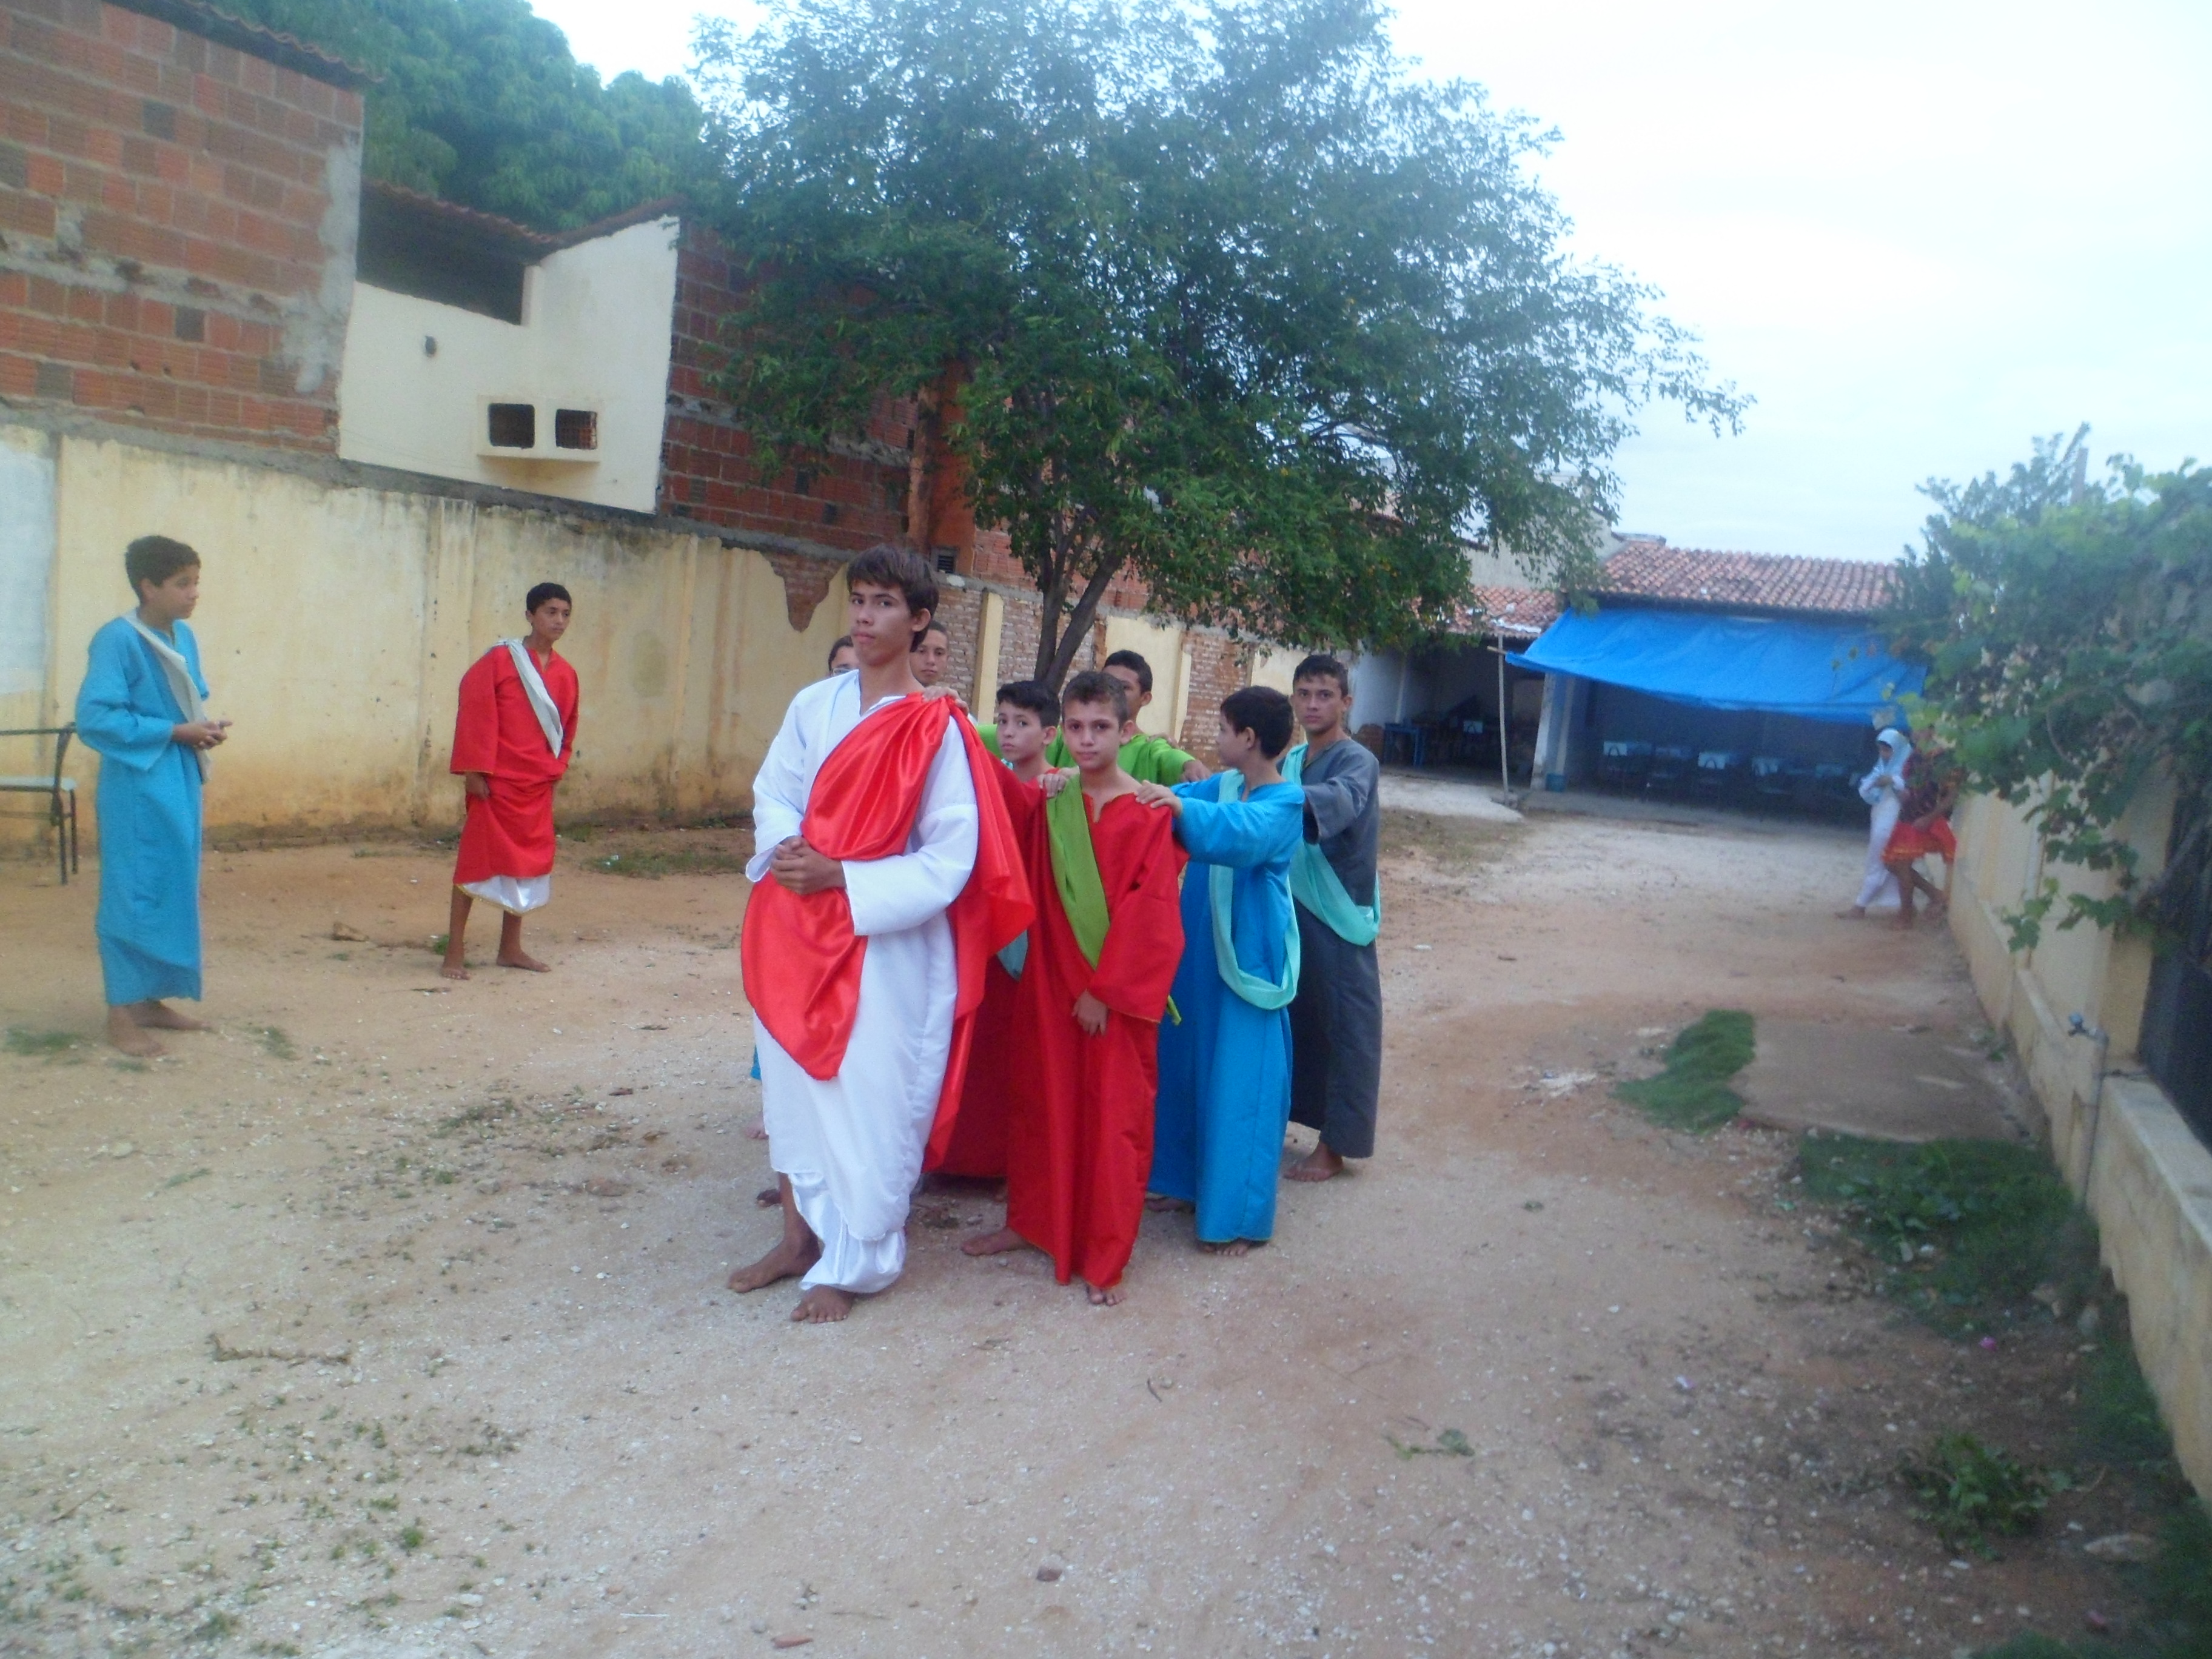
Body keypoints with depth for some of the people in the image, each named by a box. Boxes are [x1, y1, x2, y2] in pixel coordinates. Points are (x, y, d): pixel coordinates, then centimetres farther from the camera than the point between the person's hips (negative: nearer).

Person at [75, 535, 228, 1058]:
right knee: (134, 896, -3)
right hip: (138, 792, -8)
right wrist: (175, 733, -19)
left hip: (180, 787, 8)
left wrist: (205, 728, -1)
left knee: (174, 893, 13)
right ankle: (121, 1012, 6)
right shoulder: (117, 640, -15)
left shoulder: (183, 637, 10)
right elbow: (94, 718, -19)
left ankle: (151, 999, 25)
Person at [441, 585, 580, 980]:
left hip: (538, 785, 6)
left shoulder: (565, 673, 8)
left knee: (528, 861, 11)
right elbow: (475, 710, -12)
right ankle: (455, 952, 3)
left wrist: (557, 770, 11)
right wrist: (474, 769, -16)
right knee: (476, 860, -2)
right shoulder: (501, 660, -8)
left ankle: (510, 948, 23)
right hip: (497, 781, -6)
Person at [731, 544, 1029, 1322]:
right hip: (797, 933, 5)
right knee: (793, 1083, 14)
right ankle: (800, 1236, 31)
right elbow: (772, 793, 9)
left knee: (868, 1098, 1)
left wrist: (840, 876, -19)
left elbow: (949, 860, -12)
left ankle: (850, 1263, 18)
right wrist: (786, 849, -13)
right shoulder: (813, 705, 4)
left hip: (886, 946, -5)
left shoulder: (938, 729, -10)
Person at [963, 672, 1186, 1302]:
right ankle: (1031, 1221, 35)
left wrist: (1107, 988, -14)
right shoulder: (1046, 804, 5)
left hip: (1120, 992, -4)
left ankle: (1106, 1257, 16)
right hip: (1050, 982, 4)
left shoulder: (1151, 814, -9)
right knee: (1041, 1103, 15)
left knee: (1113, 1115, 4)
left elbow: (1150, 912, -12)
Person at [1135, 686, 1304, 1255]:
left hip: (1247, 962, -8)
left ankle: (1241, 1216, 10)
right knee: (1189, 1068, 17)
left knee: (1240, 1085, -1)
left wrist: (1183, 806, -50)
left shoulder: (1285, 803, -16)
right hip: (1200, 952, 8)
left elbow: (1240, 832, -35)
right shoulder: (1225, 785, 7)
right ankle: (1188, 1180, 33)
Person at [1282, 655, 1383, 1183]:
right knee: (1291, 1017, 15)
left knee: (1345, 1028, 2)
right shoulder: (1292, 760, 11)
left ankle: (1334, 1146, 10)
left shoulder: (1357, 761, -13)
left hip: (1339, 917, -7)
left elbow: (1340, 799, -36)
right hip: (1291, 909, 7)